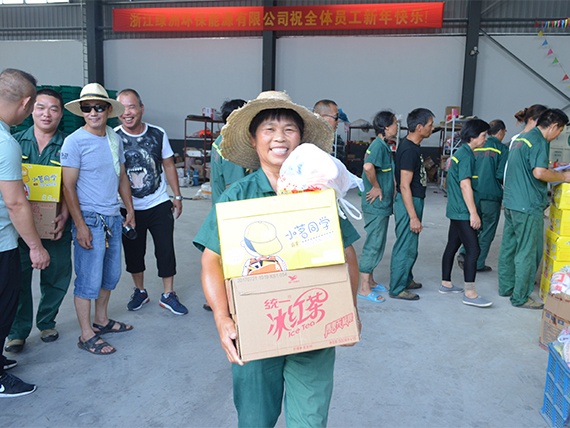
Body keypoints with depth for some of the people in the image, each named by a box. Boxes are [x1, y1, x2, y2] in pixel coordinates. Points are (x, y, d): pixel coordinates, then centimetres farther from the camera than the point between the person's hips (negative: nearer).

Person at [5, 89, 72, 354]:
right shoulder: (17, 142, 5)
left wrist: (64, 214, -16)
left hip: (55, 226, 0)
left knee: (56, 277, 9)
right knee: (18, 278, 5)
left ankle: (47, 322, 32)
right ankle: (18, 332, 21)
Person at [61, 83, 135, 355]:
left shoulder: (115, 139, 9)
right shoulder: (74, 142, -11)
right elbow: (69, 186, -13)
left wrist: (130, 209, 16)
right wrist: (80, 225, -17)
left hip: (113, 217, 7)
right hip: (89, 219, -7)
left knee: (111, 274, 16)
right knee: (89, 279, -1)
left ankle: (101, 321, 34)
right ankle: (86, 335, 13)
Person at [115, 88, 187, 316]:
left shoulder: (158, 134, -4)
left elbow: (168, 166, 6)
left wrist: (177, 196, 6)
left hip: (159, 205, 1)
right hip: (129, 208, 0)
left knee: (166, 250, 3)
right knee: (133, 252, 13)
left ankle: (168, 295, 18)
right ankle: (139, 291, 34)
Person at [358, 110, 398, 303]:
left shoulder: (383, 145, 13)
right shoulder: (379, 145, -18)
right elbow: (368, 166, -36)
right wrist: (376, 187, -23)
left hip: (381, 205, 10)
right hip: (376, 205, -10)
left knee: (376, 244, 17)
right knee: (374, 245, -3)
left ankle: (369, 281, 29)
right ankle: (364, 288, 5)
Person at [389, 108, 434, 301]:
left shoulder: (410, 146, 10)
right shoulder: (409, 150, -21)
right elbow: (404, 186, -24)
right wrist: (414, 217, -24)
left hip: (413, 201, 10)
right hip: (409, 203, -10)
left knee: (409, 245, 20)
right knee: (406, 247, -2)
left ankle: (406, 279, 35)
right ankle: (397, 289, 9)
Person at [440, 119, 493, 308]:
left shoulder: (460, 152, 15)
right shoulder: (466, 155, -15)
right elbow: (465, 185, -21)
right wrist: (473, 213, -20)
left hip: (456, 210, 10)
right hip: (463, 212, -10)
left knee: (452, 246, 14)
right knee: (473, 250, -8)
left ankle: (446, 284, 23)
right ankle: (470, 294, -5)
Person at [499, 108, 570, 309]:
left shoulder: (520, 138, 15)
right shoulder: (539, 141, -14)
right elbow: (539, 173, -24)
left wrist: (553, 171, 23)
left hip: (511, 201, 9)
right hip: (528, 206, -9)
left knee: (508, 247, 16)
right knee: (527, 253, -1)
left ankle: (506, 287, 27)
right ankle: (520, 297, 7)